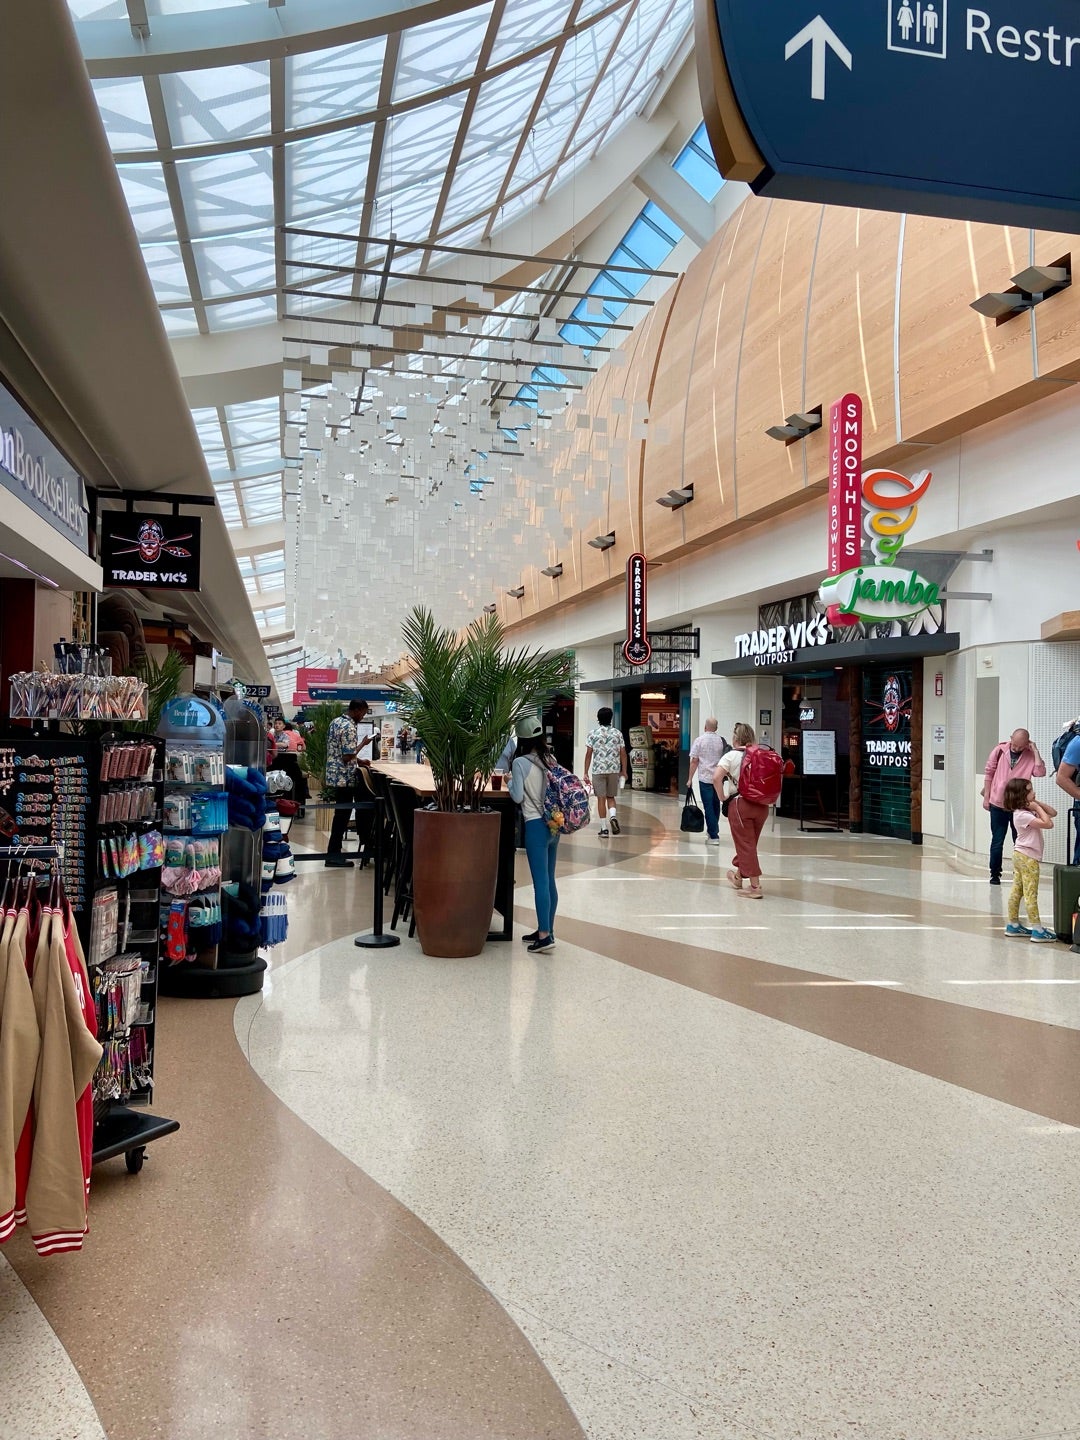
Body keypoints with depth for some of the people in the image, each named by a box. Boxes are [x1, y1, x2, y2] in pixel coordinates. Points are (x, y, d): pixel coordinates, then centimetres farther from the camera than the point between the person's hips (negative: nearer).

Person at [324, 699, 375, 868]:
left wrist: (357, 760, 21)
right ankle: (333, 855, 1)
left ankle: (334, 853, 22)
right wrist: (362, 744, -9)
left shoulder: (335, 722, 12)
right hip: (344, 778, -9)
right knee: (342, 815, -2)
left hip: (333, 776, 9)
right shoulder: (350, 728, -18)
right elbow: (347, 757, -21)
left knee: (341, 814, 16)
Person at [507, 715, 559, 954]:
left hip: (535, 825, -7)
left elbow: (517, 797, -12)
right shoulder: (550, 759, 8)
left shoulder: (520, 763, -10)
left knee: (540, 881, -7)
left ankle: (545, 936, -9)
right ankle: (546, 930, 20)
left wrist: (509, 782, 6)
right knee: (549, 881, 12)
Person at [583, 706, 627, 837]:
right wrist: (624, 771, 12)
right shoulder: (618, 733, 2)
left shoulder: (592, 734, -2)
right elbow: (623, 754, 3)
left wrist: (586, 773, 2)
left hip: (598, 770, -2)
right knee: (611, 797, 16)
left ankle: (604, 828, 3)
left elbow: (588, 754, -3)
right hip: (614, 770, 2)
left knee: (601, 799, 3)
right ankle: (613, 816, -11)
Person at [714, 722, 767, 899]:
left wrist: (722, 797, -7)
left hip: (739, 804, -5)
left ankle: (755, 886, -1)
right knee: (749, 843, 20)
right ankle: (738, 875, 37)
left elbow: (716, 778, -18)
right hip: (762, 805, 5)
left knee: (746, 845, 2)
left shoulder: (731, 756, -7)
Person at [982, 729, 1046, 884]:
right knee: (997, 841, 8)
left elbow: (1040, 772, -22)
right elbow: (989, 773, 3)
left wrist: (1035, 751, -19)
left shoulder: (1031, 755, -6)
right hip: (997, 804, 0)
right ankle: (995, 874, 18)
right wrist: (986, 797, 3)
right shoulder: (999, 751, -3)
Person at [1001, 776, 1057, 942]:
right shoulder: (1022, 815, -20)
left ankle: (1013, 925, 19)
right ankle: (1037, 930, -6)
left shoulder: (1029, 810, 10)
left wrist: (1038, 804, 2)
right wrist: (1038, 808, -17)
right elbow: (1048, 824, -27)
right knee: (1031, 894, -7)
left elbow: (1053, 813, 13)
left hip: (1020, 855, 10)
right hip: (1028, 857, -10)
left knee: (1016, 891, 13)